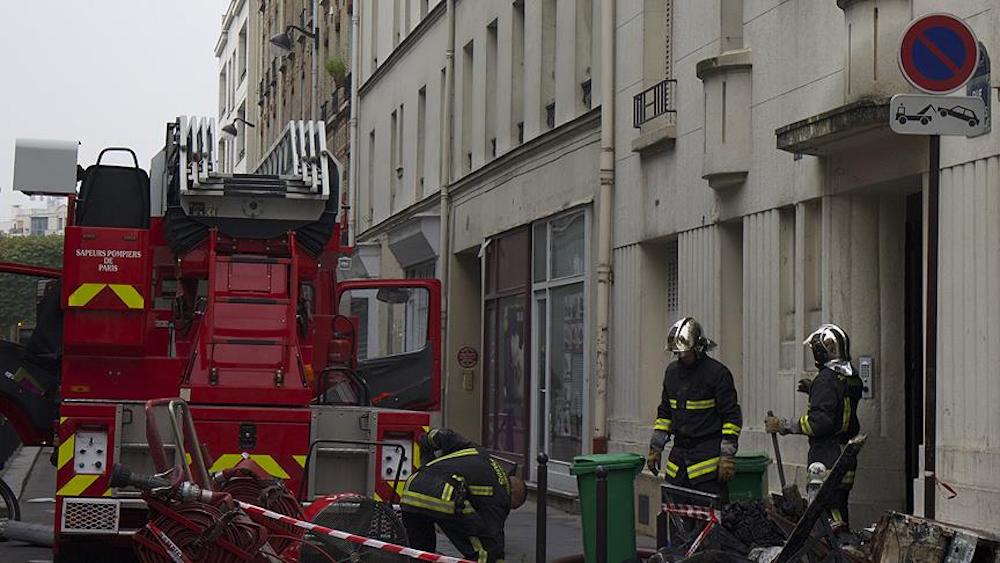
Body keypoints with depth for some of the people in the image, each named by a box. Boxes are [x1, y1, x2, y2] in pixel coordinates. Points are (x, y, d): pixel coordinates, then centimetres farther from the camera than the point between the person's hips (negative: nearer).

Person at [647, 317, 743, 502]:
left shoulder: (717, 373, -8)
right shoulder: (672, 371, 12)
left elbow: (732, 417, -9)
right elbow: (664, 413, 21)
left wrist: (727, 455, -14)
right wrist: (656, 447, 16)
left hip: (708, 456, -6)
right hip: (679, 455, 6)